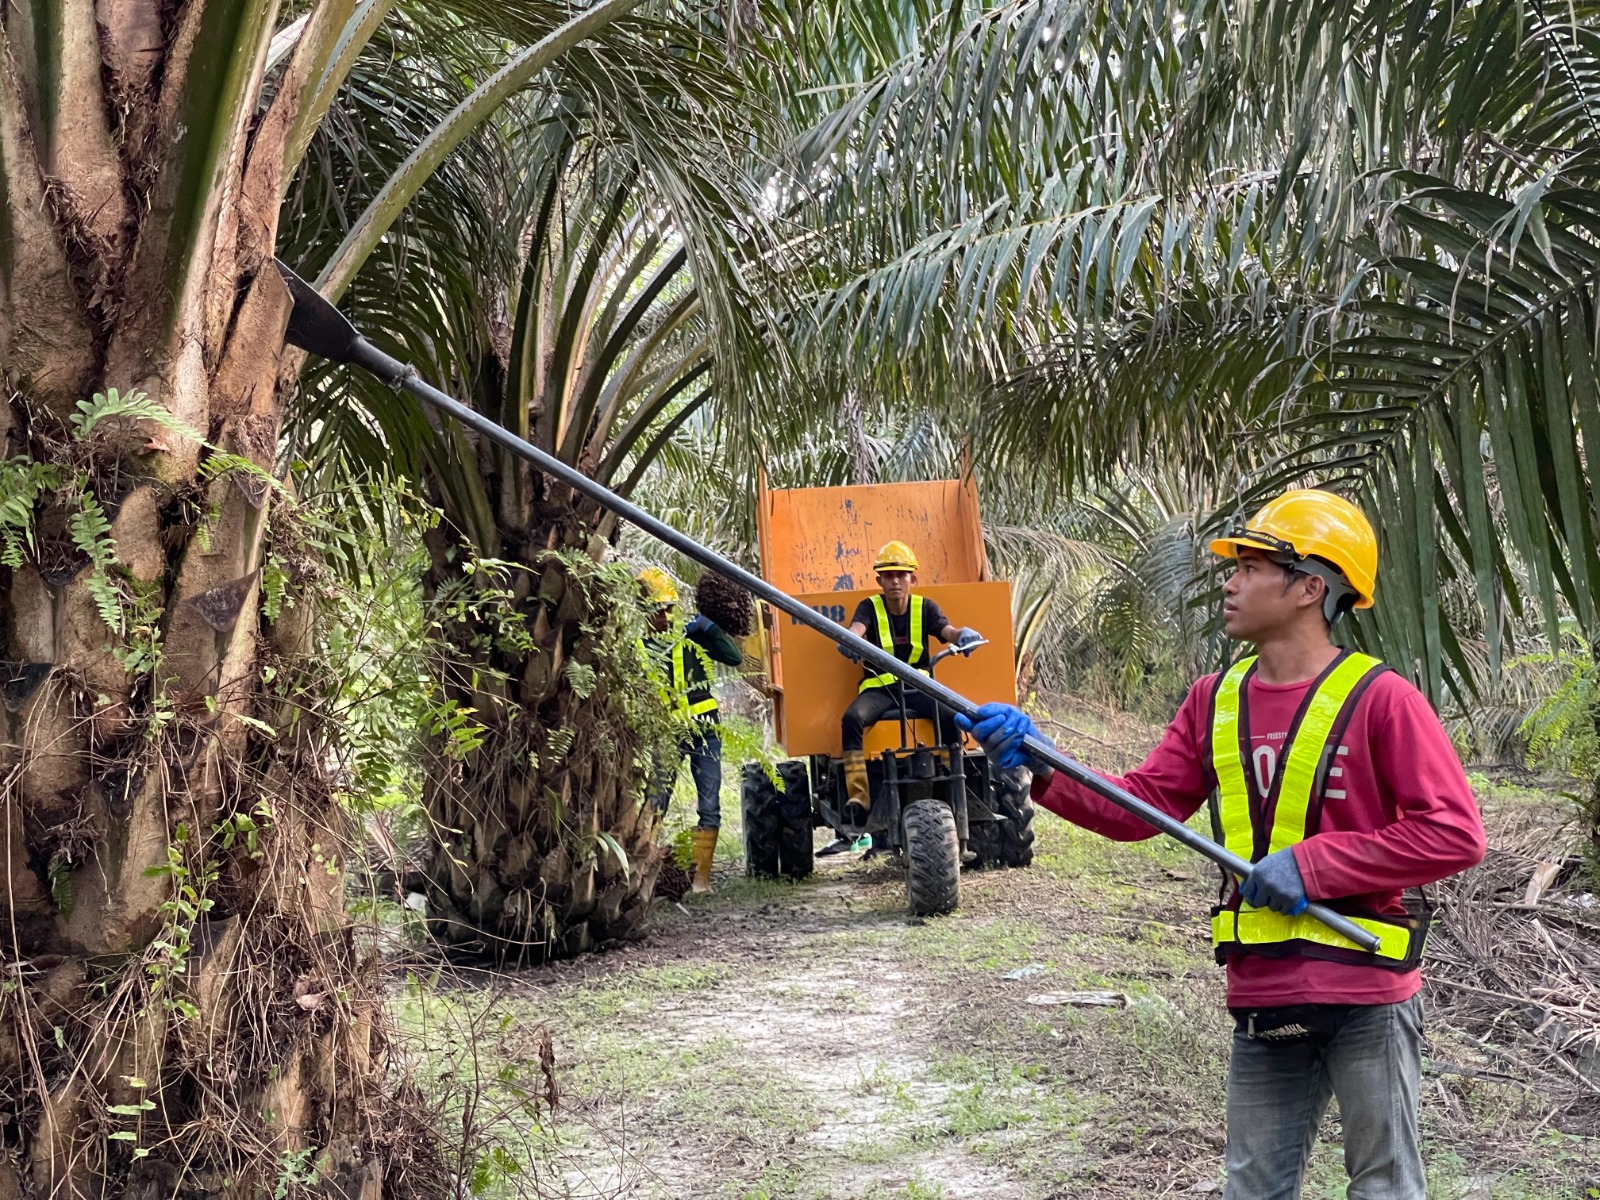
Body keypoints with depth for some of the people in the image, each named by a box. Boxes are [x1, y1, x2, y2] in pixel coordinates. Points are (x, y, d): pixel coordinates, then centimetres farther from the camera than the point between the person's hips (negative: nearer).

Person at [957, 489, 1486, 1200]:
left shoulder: (1378, 699, -12)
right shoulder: (1215, 701, 7)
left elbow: (1455, 834, -16)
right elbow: (1139, 807, 4)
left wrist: (1312, 862, -18)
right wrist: (1043, 768, -10)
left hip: (1366, 992, -5)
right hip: (1261, 998, 5)